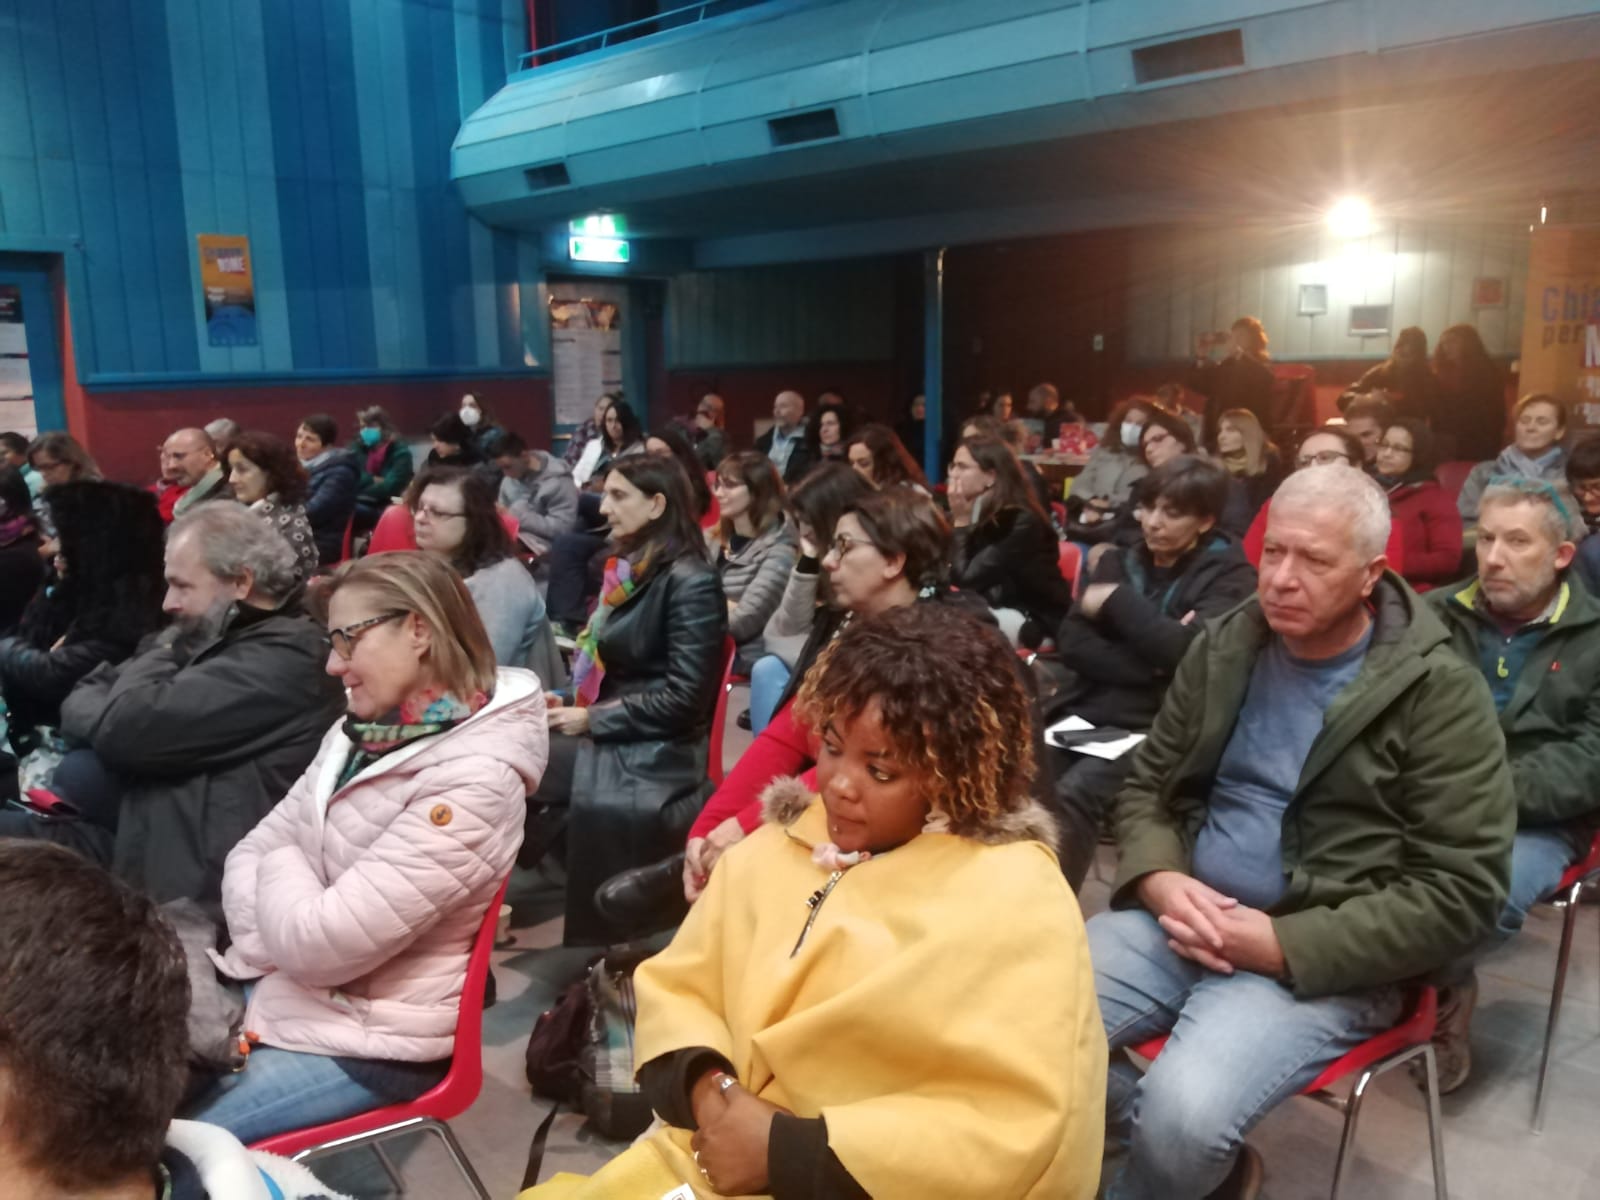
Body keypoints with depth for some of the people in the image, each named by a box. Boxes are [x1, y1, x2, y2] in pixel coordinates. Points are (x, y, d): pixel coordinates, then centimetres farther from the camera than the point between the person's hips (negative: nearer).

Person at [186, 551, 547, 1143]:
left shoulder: (471, 781, -26)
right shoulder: (361, 732, 2)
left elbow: (320, 941, -26)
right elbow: (252, 850, 5)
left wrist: (283, 867, -7)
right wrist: (271, 950, -12)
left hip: (366, 1041, -7)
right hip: (276, 990, 7)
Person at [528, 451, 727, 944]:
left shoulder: (691, 583, -15)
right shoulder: (627, 569, 12)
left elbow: (683, 700, -19)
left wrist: (592, 720, -14)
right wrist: (570, 702, 2)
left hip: (652, 755, -8)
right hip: (608, 736, 8)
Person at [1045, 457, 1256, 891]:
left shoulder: (1229, 575, 3)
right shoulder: (1118, 562, 16)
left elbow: (1190, 651, -16)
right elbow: (1070, 643, 3)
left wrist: (1117, 601, -7)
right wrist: (1151, 666, -11)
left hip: (1153, 727, -4)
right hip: (1083, 711, 4)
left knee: (1072, 797, -30)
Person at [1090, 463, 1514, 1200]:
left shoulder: (1439, 694, -8)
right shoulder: (1225, 647, 7)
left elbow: (1459, 895, -11)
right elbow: (1146, 785, 12)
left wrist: (1280, 944, -18)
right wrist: (1160, 883, -10)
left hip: (1325, 961, -5)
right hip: (1182, 921, 5)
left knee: (1184, 1115, -30)